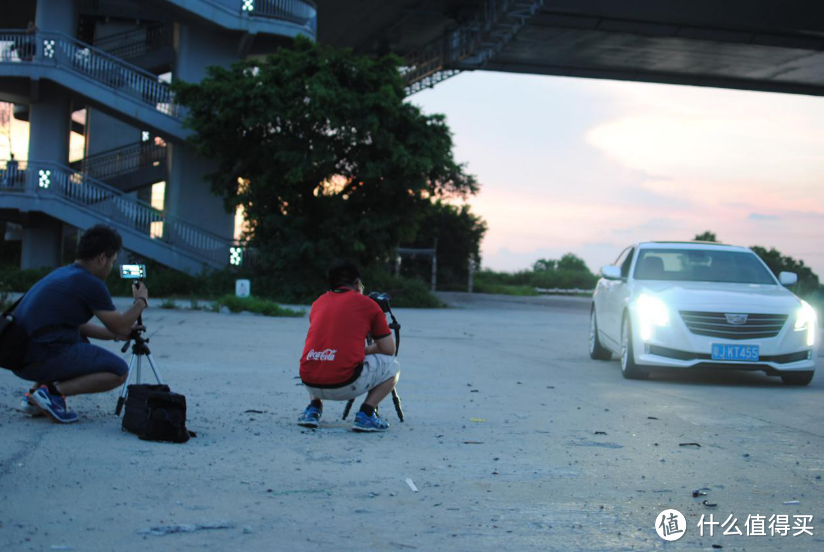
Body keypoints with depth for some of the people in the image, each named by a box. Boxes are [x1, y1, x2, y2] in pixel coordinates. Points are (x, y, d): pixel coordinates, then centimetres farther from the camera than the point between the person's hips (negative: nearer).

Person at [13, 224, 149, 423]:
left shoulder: (62, 274, 18)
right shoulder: (91, 284, -9)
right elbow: (120, 326, 1)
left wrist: (117, 334, 31)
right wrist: (141, 302, 17)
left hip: (21, 358, 9)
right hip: (45, 358, -9)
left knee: (82, 342, 34)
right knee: (119, 371, 0)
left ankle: (35, 395, 16)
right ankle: (53, 392, -11)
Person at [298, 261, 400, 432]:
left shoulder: (318, 302, 20)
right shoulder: (367, 304, 9)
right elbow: (389, 350, 12)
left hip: (310, 383, 5)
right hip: (345, 385, -5)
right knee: (392, 366, 18)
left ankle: (313, 409, 18)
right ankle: (366, 414, 2)